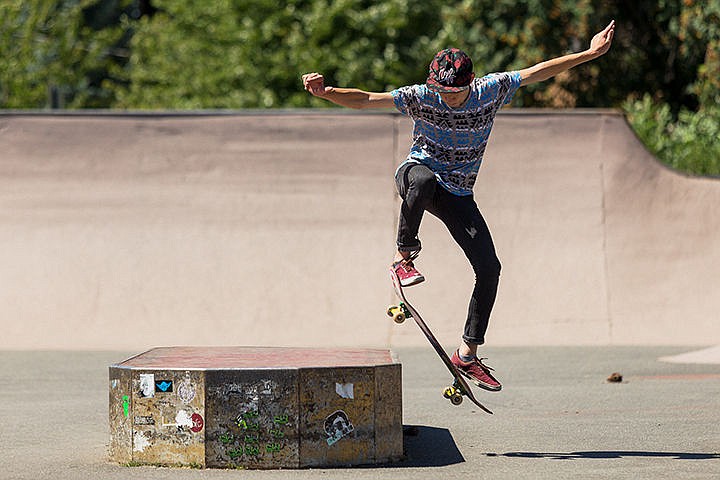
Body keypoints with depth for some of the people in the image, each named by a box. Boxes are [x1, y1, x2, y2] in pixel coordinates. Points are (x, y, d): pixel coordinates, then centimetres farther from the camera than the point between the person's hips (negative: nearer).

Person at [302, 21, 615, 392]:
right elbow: (365, 100, -24)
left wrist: (590, 54, -2)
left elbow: (540, 71, -3)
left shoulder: (491, 91, -11)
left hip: (457, 195, 3)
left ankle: (468, 354, 2)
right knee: (423, 180, -43)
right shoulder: (421, 97, -18)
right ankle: (405, 255, -20)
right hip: (418, 172, -3)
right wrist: (325, 92, -41)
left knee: (489, 269, -9)